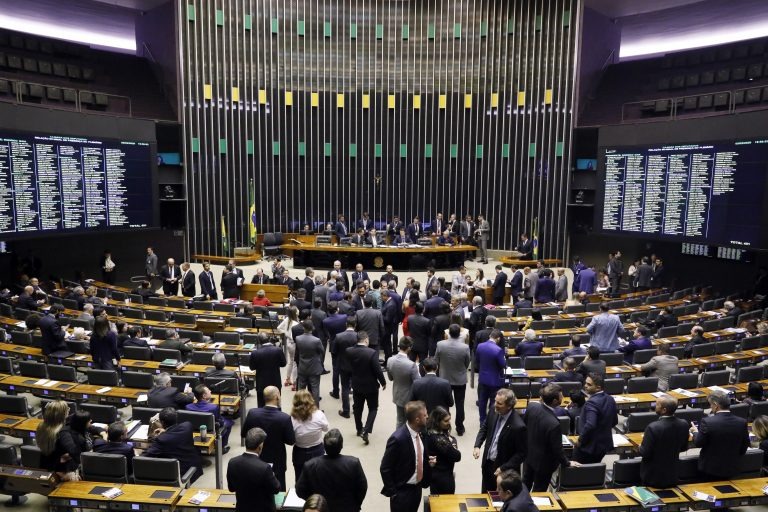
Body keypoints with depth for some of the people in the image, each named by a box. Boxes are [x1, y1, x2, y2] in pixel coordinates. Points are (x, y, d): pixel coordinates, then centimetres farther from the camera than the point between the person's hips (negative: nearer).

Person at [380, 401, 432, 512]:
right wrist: (392, 492, -15)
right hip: (402, 491, -7)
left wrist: (428, 461, -5)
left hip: (417, 488, 7)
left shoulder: (419, 433, -3)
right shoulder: (398, 438, -27)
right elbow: (385, 469, -19)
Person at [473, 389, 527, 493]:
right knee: (485, 494, 24)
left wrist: (504, 468, -19)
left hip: (504, 470, -6)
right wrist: (477, 446, -6)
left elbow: (522, 453, -19)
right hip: (488, 463, 6)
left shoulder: (518, 426, -30)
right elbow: (484, 428, 7)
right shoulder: (493, 411, -12)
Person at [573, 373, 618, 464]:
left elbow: (590, 425, -34)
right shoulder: (610, 399, 1)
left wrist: (580, 440, -21)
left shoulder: (592, 403, -25)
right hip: (604, 444, 8)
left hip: (588, 446, -8)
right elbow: (614, 421, 12)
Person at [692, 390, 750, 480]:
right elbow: (743, 449, 1)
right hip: (731, 469, 4)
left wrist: (695, 432, 11)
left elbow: (698, 443, -10)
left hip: (710, 469, -4)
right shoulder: (742, 422, -11)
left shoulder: (707, 422, -23)